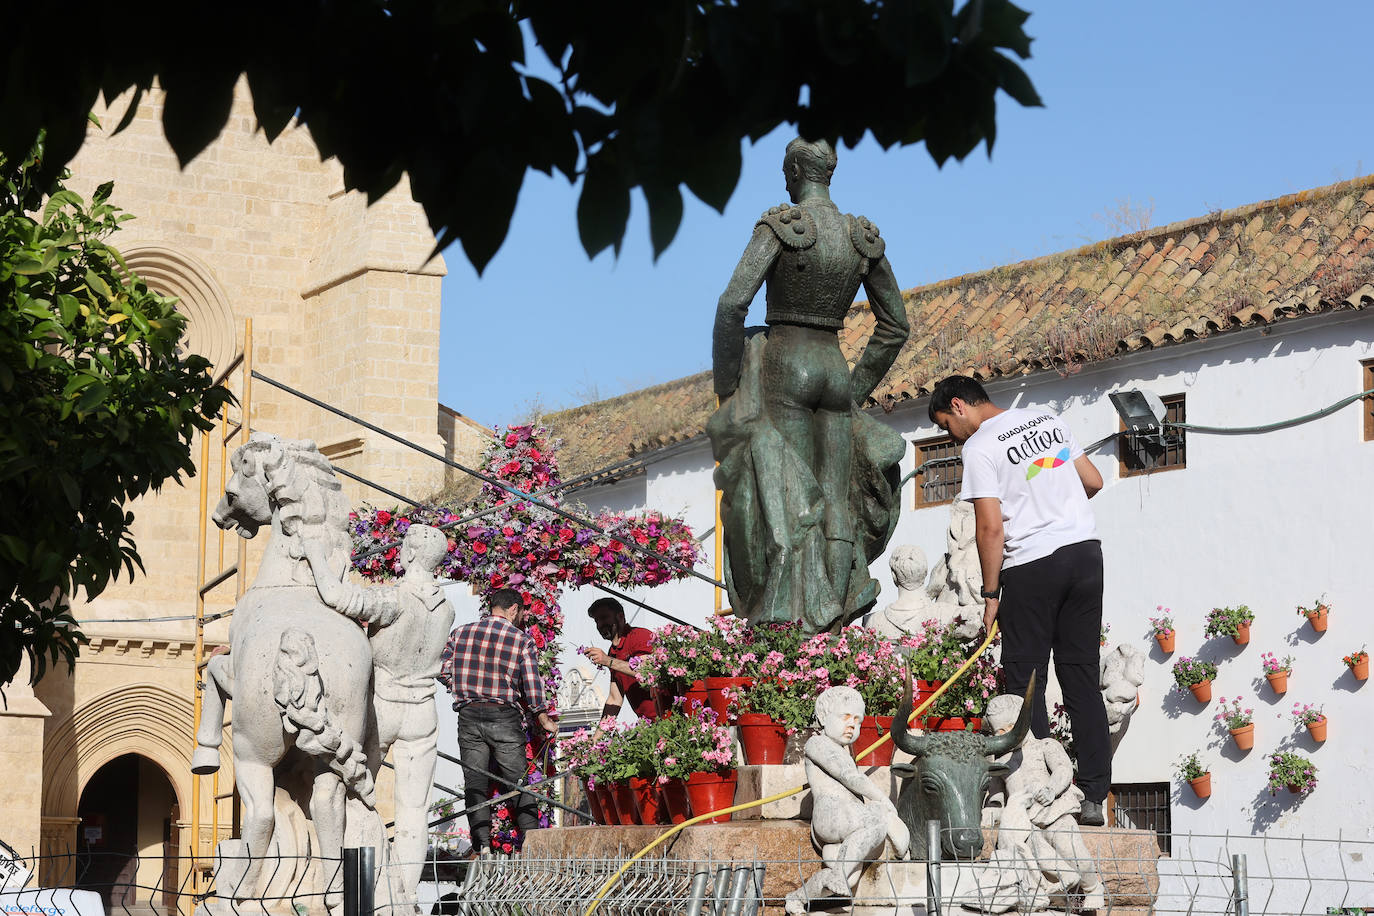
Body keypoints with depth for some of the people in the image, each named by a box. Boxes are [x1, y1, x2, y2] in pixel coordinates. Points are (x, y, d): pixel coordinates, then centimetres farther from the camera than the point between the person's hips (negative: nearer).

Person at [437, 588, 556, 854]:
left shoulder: (461, 633, 4)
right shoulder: (522, 639, -4)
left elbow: (443, 673, 3)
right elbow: (532, 685, -3)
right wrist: (545, 721, 11)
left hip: (469, 717, 2)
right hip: (505, 717, -2)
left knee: (475, 785, 5)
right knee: (518, 784, 8)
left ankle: (483, 846, -3)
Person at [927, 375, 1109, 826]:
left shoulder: (979, 447, -6)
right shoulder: (1047, 420, 14)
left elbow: (991, 527, -12)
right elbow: (1093, 481, 18)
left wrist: (991, 594, -5)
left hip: (1032, 563, -6)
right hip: (1086, 550, 6)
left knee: (1026, 681, 2)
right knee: (1081, 676, 8)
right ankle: (1093, 797, 5)